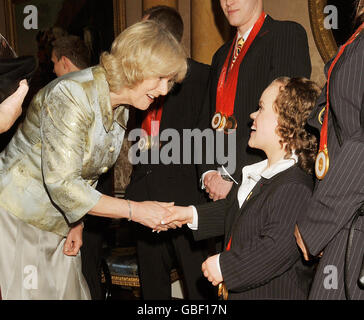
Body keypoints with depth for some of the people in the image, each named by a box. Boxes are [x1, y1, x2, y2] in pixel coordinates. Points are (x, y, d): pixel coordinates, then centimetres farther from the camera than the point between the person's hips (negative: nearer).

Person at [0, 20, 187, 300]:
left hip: (58, 223, 8)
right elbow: (62, 185, -29)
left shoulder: (120, 110, 3)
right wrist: (134, 210, -26)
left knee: (69, 291, 8)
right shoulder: (71, 95, -25)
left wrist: (77, 222, 5)